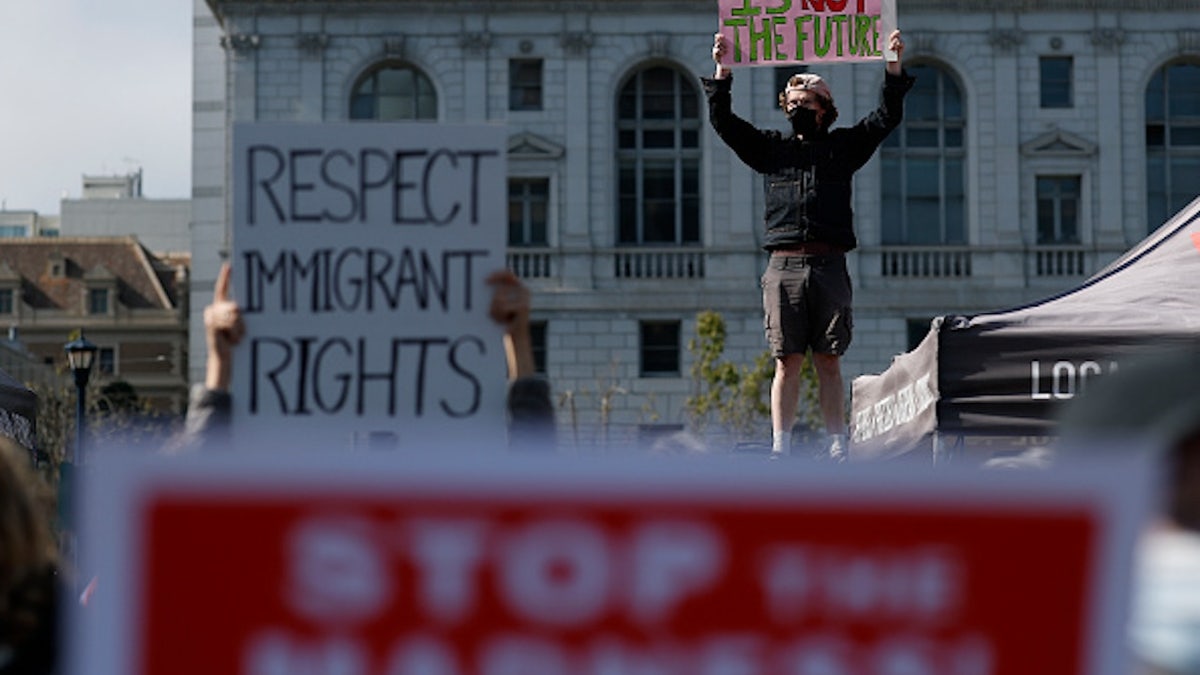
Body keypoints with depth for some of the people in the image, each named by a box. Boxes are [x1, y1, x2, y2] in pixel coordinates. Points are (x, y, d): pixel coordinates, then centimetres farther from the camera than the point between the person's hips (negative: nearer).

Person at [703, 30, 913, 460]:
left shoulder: (843, 146, 17)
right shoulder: (770, 147, 18)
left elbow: (886, 118, 12)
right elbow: (722, 121, 12)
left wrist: (894, 66, 3)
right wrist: (722, 70, 3)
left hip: (830, 267, 0)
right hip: (784, 267, 0)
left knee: (829, 362, 1)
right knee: (787, 362, -2)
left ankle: (837, 449, 1)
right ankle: (780, 449, -2)